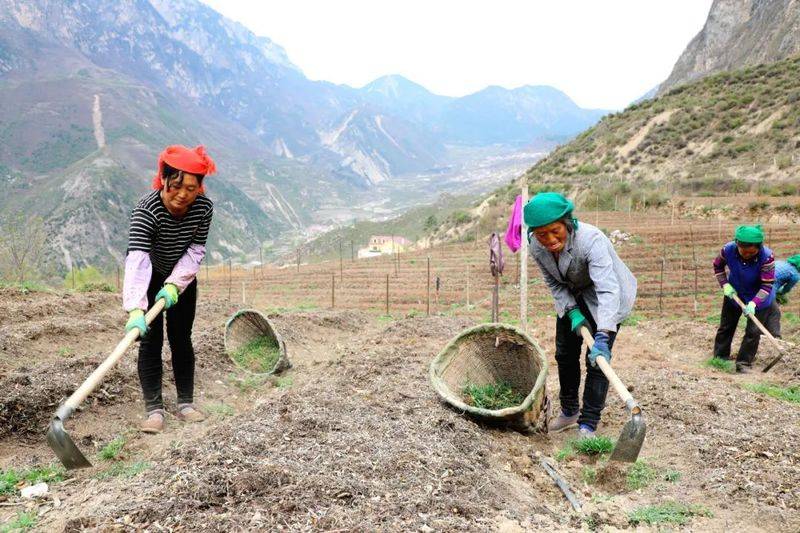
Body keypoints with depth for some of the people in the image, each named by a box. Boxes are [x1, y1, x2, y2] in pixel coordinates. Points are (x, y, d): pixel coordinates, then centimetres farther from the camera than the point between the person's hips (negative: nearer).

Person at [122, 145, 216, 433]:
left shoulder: (204, 207, -22)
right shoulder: (146, 209, -34)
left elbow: (196, 250, -14)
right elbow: (137, 259, -46)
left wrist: (175, 284, -28)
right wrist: (136, 310, -57)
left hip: (182, 278, 3)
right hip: (149, 278, -3)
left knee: (181, 339, 7)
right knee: (151, 341, -5)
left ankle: (185, 403, 16)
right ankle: (154, 409, 1)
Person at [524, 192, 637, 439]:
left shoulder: (591, 240, -38)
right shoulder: (537, 247, -20)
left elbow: (608, 289, -48)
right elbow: (554, 283, -4)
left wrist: (603, 336, -57)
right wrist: (572, 312, -19)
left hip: (603, 297, -6)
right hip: (571, 297, 6)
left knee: (597, 359, -11)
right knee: (565, 353, 12)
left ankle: (588, 425, 0)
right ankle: (570, 411, 32)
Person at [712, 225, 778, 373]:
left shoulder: (767, 257, -33)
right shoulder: (728, 250, -26)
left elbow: (767, 285, -26)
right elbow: (718, 266, -3)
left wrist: (753, 303, -36)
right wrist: (725, 284, -13)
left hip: (758, 298, -3)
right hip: (733, 294, 3)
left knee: (753, 332, 0)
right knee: (725, 327, 14)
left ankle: (744, 363, 14)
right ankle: (719, 356, 30)